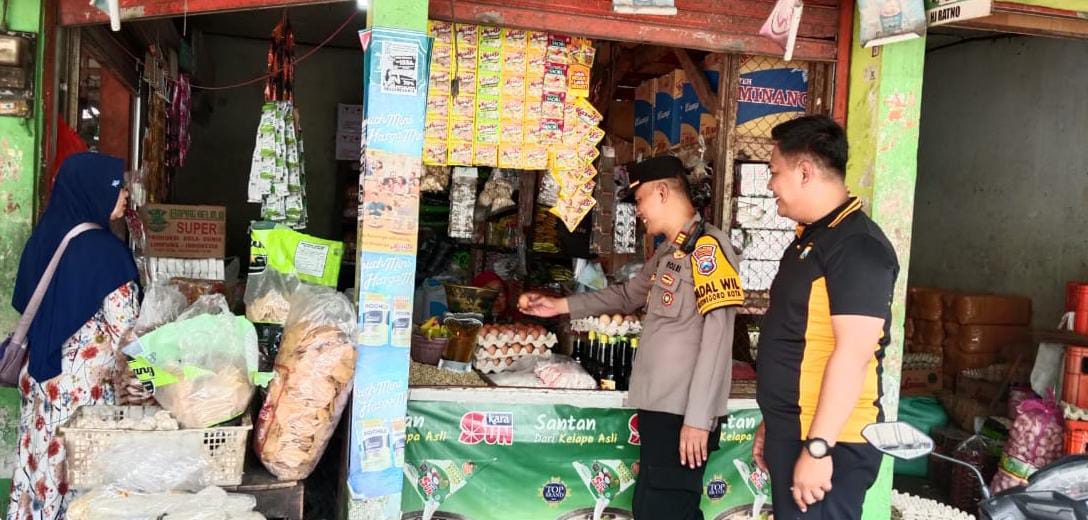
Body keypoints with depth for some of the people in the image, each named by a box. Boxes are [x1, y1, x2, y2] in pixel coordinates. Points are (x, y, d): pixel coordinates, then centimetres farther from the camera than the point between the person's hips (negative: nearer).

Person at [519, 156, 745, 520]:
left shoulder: (707, 246, -12)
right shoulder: (670, 251, 17)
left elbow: (716, 339, -18)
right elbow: (628, 295, 32)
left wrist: (698, 419, -20)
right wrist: (560, 306, 27)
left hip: (685, 414, -9)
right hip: (660, 408, 9)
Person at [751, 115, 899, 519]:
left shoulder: (856, 246, -17)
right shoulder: (811, 238, 14)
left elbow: (853, 354, -24)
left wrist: (817, 447, -25)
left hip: (828, 443, -9)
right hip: (793, 433, 9)